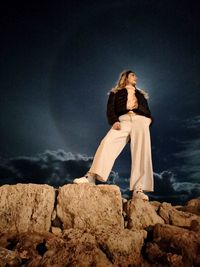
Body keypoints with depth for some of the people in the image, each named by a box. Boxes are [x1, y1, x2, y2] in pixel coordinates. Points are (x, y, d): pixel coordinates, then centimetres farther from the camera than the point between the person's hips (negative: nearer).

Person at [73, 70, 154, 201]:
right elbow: (110, 109, 8)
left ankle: (138, 189, -22)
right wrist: (114, 121, -13)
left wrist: (150, 119, 0)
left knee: (141, 154, -16)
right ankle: (91, 176, -33)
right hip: (123, 120, -2)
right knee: (107, 143, -28)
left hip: (141, 121, 3)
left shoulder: (141, 94, 34)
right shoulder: (116, 92, 23)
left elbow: (147, 111, 24)